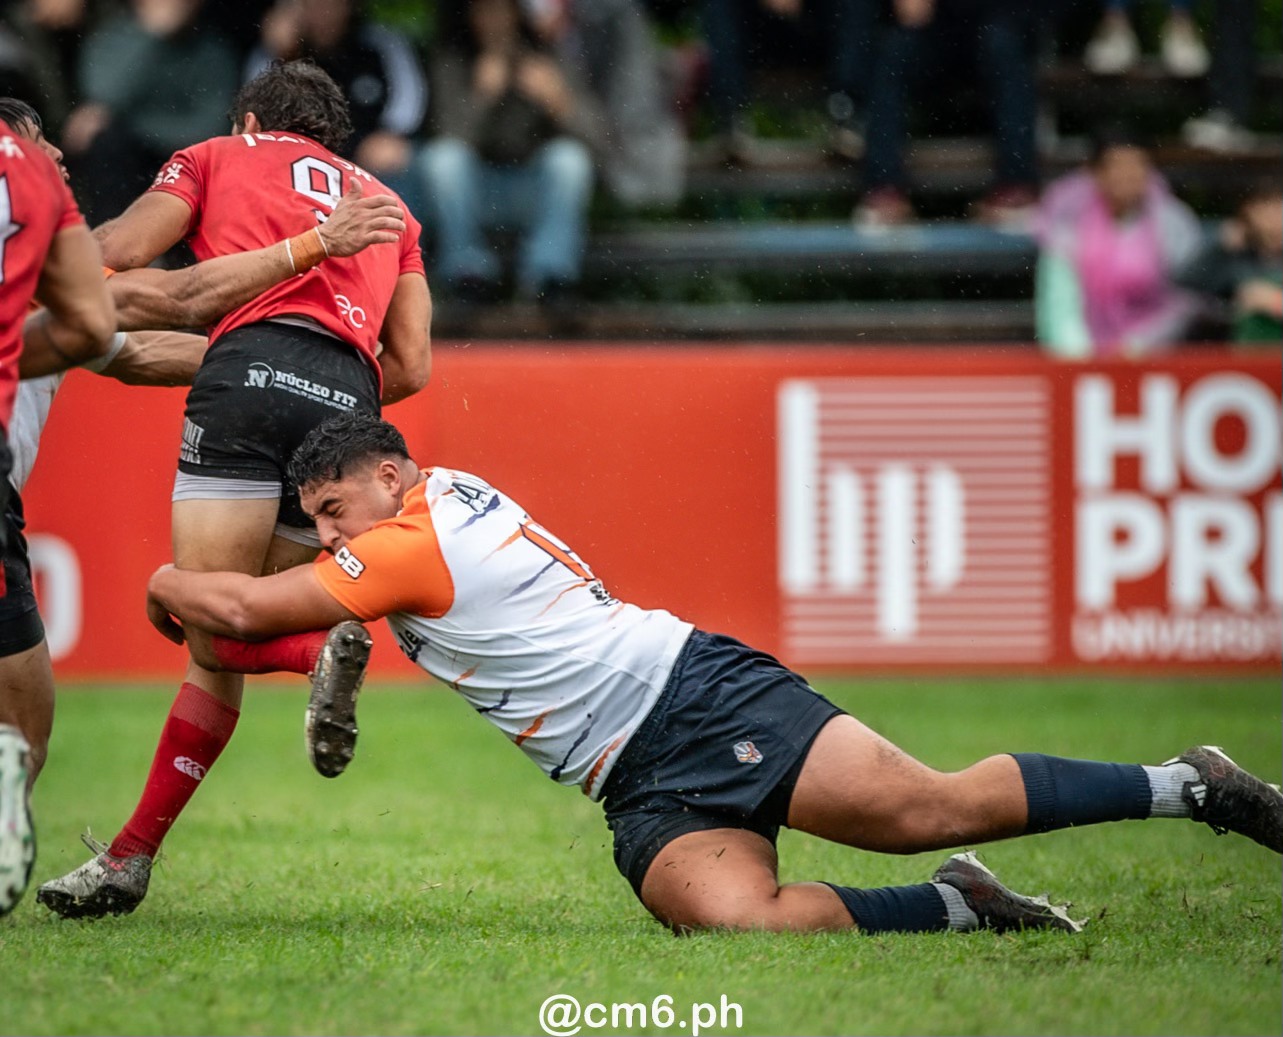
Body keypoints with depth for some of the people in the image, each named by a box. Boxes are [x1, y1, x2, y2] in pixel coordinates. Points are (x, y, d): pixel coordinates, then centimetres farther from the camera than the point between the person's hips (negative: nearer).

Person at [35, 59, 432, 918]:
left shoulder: (218, 158, 23)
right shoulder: (388, 207, 33)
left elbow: (120, 250, 6)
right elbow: (412, 366, 21)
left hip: (254, 371, -4)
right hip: (349, 397, 4)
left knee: (205, 618, -8)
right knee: (220, 651, 8)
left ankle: (320, 650, -35)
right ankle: (133, 856, 5)